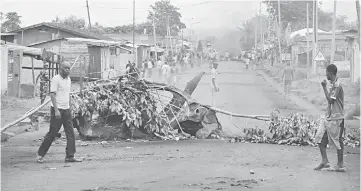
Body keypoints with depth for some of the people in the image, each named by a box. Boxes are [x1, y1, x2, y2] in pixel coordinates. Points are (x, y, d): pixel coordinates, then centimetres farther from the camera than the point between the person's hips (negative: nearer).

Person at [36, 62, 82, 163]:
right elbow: (52, 95, -15)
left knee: (71, 133, 0)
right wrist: (56, 110, -21)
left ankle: (70, 156, 1)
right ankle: (40, 154, 9)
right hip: (57, 109, -7)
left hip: (66, 110, 7)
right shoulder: (56, 79, -10)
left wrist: (69, 108, 17)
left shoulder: (68, 79, 13)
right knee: (52, 134, -3)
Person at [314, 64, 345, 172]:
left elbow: (330, 100, -20)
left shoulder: (337, 85, -15)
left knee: (337, 141, -2)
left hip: (336, 118, -9)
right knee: (320, 138, 4)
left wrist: (324, 87, -16)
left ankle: (340, 166, 6)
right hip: (329, 117, 9)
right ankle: (325, 161, 8)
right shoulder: (333, 84, 14)